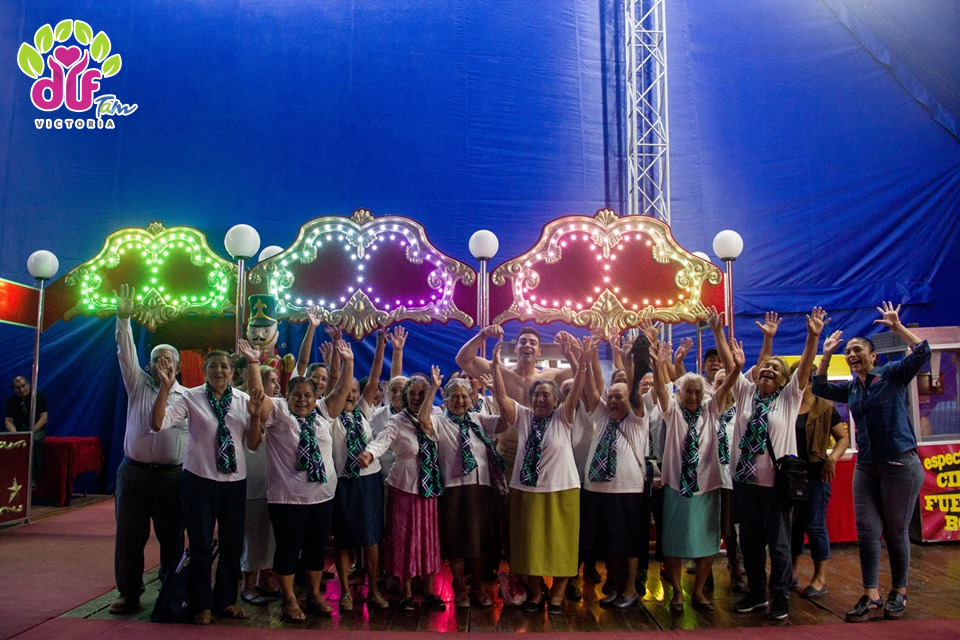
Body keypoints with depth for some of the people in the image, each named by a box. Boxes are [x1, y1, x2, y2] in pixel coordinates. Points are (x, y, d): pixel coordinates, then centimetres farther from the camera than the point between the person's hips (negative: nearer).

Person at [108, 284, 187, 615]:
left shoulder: (187, 396, 6)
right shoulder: (138, 385, 8)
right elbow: (126, 353, -3)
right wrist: (124, 317, -13)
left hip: (172, 476, -1)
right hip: (133, 472, 1)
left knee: (172, 538, 5)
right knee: (129, 536, 6)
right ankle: (129, 595, 20)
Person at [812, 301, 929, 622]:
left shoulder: (893, 375, -6)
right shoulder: (851, 388, 10)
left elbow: (922, 352, -17)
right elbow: (820, 388, 13)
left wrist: (896, 326, -18)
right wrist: (826, 356, 7)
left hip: (900, 464, -5)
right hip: (866, 467, 5)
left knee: (895, 532, 5)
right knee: (866, 531, 0)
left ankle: (899, 593, 22)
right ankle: (871, 597, 6)